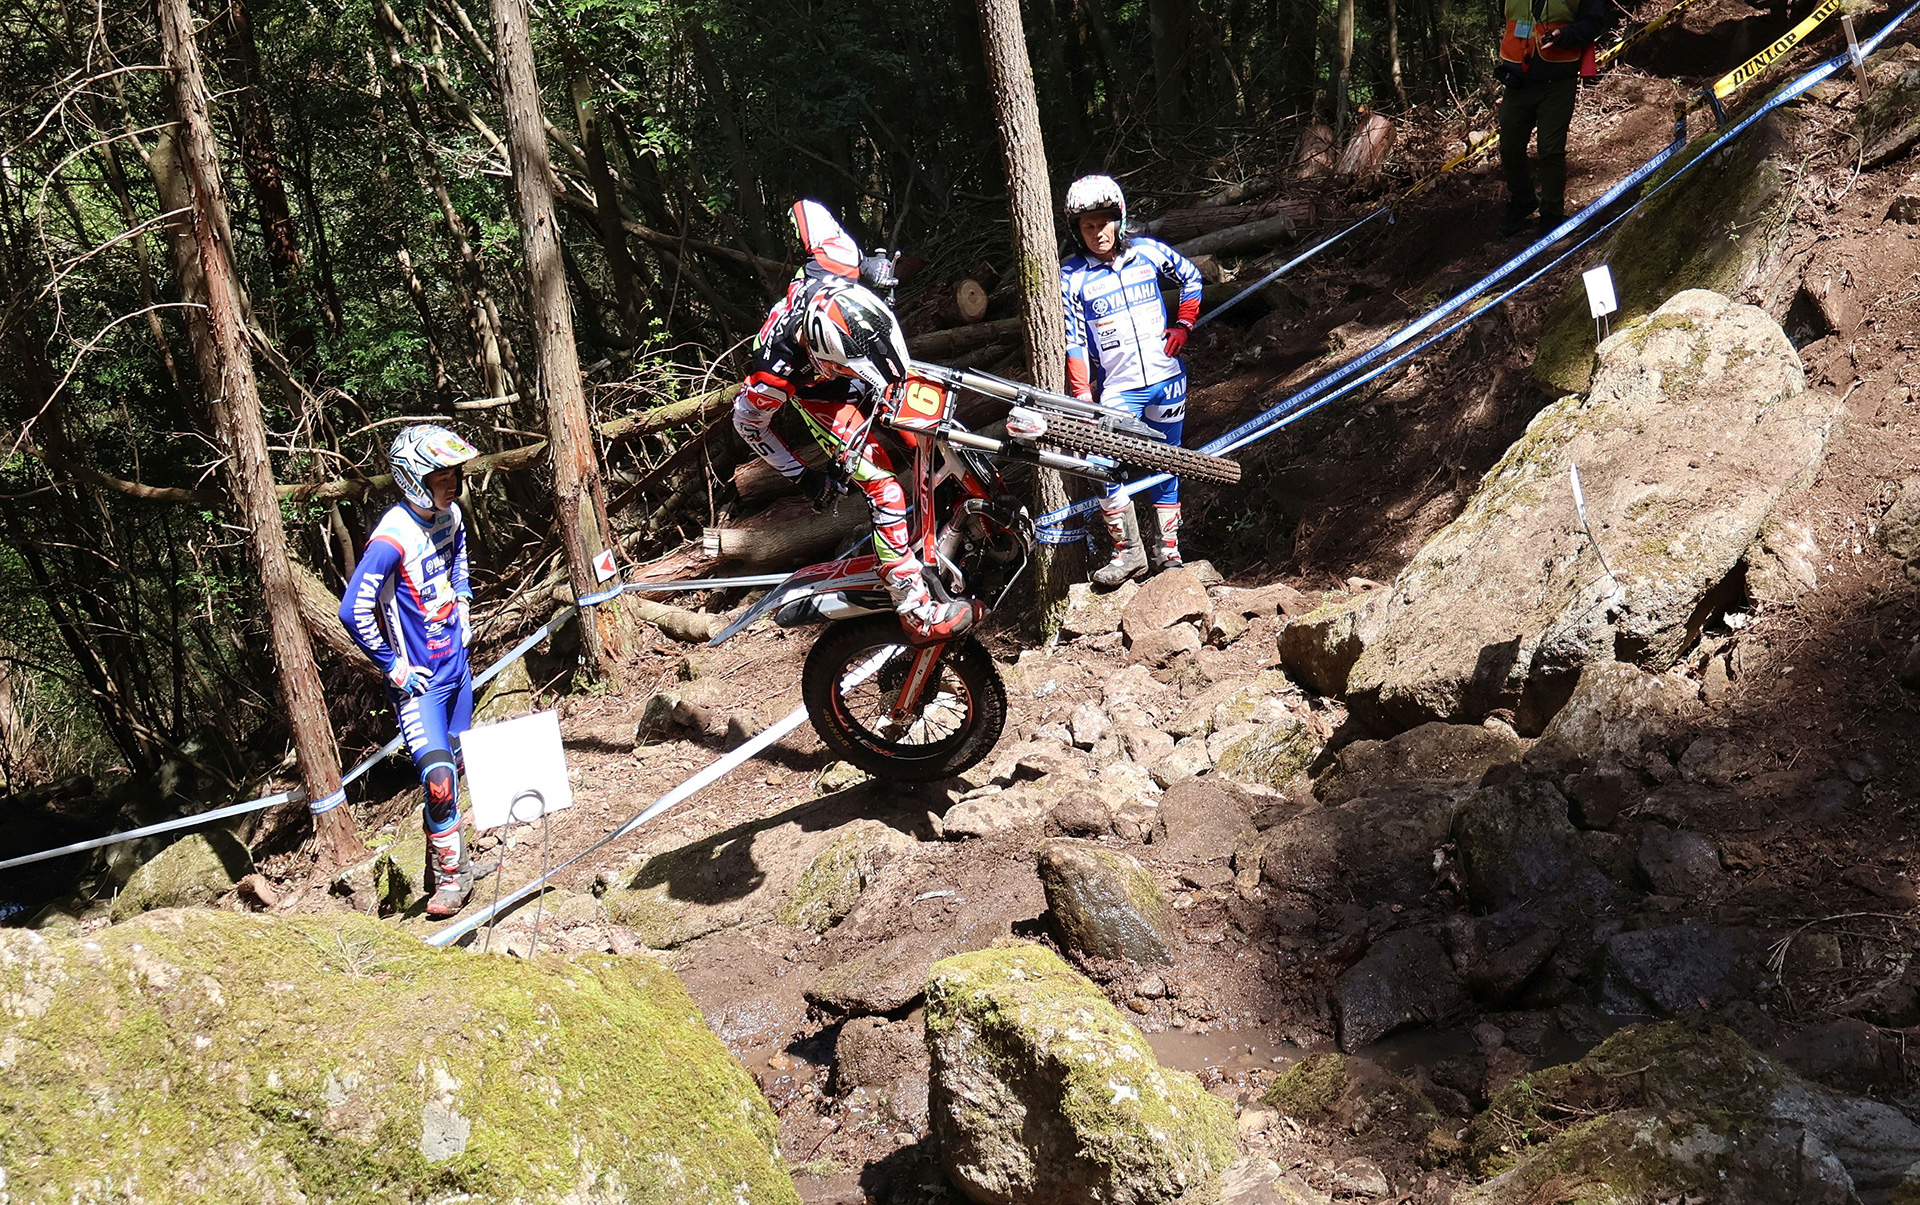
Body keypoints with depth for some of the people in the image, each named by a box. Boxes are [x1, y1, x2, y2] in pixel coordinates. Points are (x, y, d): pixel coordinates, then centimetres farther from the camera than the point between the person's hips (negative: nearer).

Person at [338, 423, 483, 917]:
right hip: (417, 677, -7)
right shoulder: (394, 538, -26)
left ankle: (445, 855, 36)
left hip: (455, 661, 8)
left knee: (455, 766, 18)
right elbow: (353, 610, -27)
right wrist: (393, 666, -18)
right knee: (439, 778, -13)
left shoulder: (450, 515, -2)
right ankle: (450, 875, 5)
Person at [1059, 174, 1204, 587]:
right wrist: (1082, 398, -11)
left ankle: (1167, 549, 21)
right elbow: (1074, 343, -5)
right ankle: (1127, 551, -4)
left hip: (1166, 378, 2)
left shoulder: (1147, 252, 0)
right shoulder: (1072, 277, -6)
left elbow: (1191, 276, 17)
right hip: (1117, 389, -2)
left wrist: (1183, 324, 7)